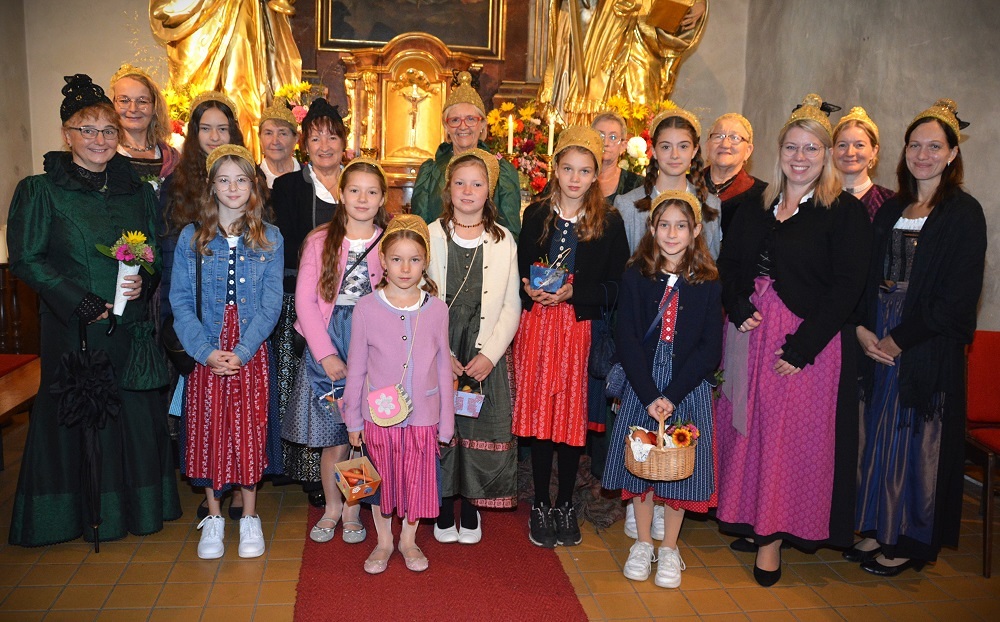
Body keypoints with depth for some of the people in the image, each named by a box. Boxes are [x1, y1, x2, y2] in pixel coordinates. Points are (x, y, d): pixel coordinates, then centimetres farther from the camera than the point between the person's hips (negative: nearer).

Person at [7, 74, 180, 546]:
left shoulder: (138, 190, 9)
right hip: (72, 328, -3)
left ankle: (138, 506, 24)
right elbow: (25, 259, -6)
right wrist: (84, 305, -14)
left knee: (136, 413, 7)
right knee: (75, 414, 4)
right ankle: (80, 515, 21)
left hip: (131, 325, 3)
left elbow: (159, 253, 13)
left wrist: (144, 281, -9)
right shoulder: (39, 191, -1)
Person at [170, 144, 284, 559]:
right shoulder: (191, 237, 2)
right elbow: (180, 301, -2)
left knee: (249, 430, 4)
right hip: (205, 353, 1)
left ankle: (249, 518, 20)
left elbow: (271, 303, -4)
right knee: (207, 431, 6)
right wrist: (206, 351, -13)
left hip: (251, 352, -1)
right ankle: (213, 518, 23)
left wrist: (242, 352, -14)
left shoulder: (269, 238, 1)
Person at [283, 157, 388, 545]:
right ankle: (331, 507, 26)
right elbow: (305, 300, -1)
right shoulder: (320, 241, 3)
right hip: (327, 347, 0)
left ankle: (352, 510, 23)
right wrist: (326, 354, -9)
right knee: (333, 439, 4)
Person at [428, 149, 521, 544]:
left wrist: (489, 354, -9)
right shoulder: (431, 236, 2)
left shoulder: (503, 240, 5)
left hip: (485, 356, 1)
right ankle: (444, 510, 22)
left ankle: (471, 509, 23)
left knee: (480, 430, 4)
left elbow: (511, 306, 3)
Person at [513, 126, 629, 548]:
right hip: (537, 324, 2)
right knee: (539, 411, 4)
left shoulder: (609, 222, 1)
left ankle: (565, 505, 21)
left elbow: (615, 286, -2)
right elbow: (519, 270, 11)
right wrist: (530, 289, -10)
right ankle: (540, 505, 18)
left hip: (582, 327, -1)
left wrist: (572, 292, -14)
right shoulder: (536, 214, 7)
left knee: (573, 415, 4)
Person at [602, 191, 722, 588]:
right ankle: (643, 544, 27)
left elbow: (710, 349, -5)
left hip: (688, 388, 0)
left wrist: (672, 395, -13)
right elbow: (627, 341, -6)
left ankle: (669, 549, 24)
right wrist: (650, 395, -13)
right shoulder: (636, 277, -2)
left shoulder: (708, 284, -2)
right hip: (641, 385, 1)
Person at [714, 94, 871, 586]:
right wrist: (739, 311, -10)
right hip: (749, 336, 5)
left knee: (792, 435, 1)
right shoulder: (756, 207, 11)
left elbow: (846, 288, -11)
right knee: (748, 428, 11)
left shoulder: (845, 212, -4)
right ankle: (750, 519, 28)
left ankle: (773, 535, 14)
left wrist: (802, 348, -17)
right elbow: (727, 267, 10)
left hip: (807, 343, -4)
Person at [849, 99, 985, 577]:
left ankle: (910, 541, 16)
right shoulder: (890, 210, 13)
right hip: (879, 342, 5)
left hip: (929, 347, -5)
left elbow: (957, 296, -12)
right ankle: (878, 529, 23)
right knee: (880, 433, 10)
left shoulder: (964, 213, -5)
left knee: (918, 438, 2)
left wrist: (899, 339, -14)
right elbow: (869, 279, 10)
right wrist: (862, 329, -6)